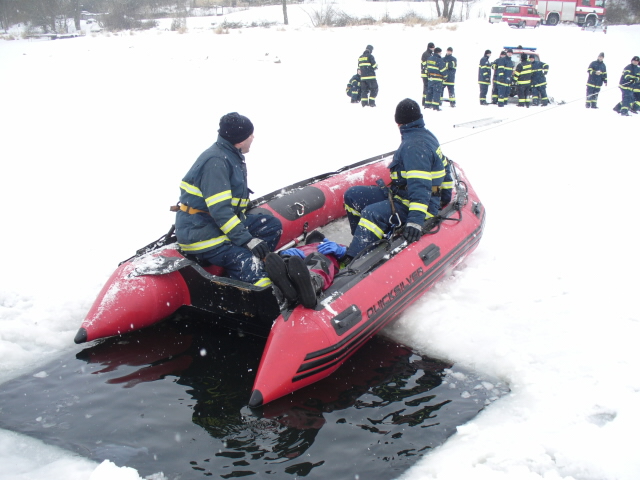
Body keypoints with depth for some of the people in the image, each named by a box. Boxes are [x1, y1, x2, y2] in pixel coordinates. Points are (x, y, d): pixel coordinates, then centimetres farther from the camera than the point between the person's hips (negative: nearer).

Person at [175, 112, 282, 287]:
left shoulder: (232, 157, 12)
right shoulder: (216, 161, -19)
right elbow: (220, 210, -26)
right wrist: (247, 240, -27)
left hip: (225, 224, 10)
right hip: (201, 235, -10)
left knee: (272, 225, 4)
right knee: (247, 263, -24)